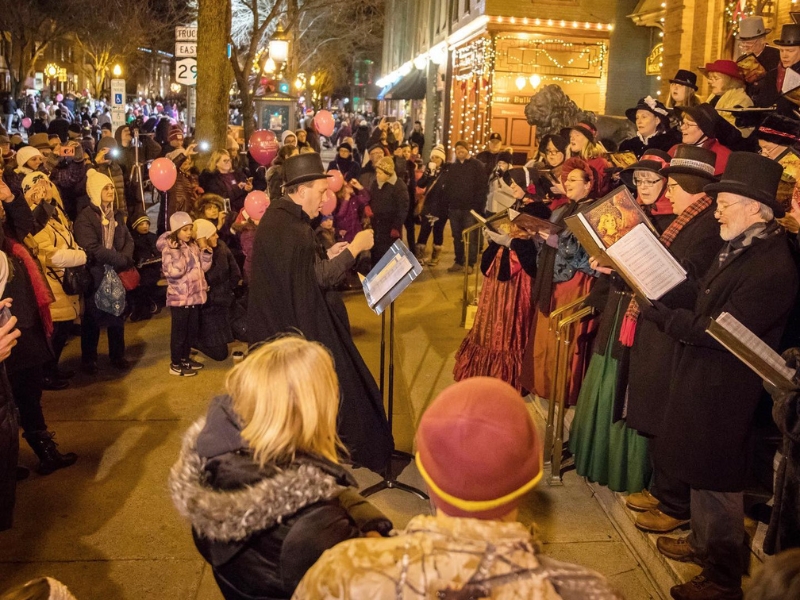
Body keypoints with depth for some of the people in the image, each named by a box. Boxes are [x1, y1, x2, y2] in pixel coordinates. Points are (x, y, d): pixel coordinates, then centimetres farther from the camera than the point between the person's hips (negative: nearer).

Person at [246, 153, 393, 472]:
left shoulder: (282, 216, 7)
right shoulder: (288, 227, -25)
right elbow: (320, 277, -21)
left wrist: (329, 256, 7)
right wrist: (354, 247, -12)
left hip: (285, 318, 10)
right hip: (294, 324, -10)